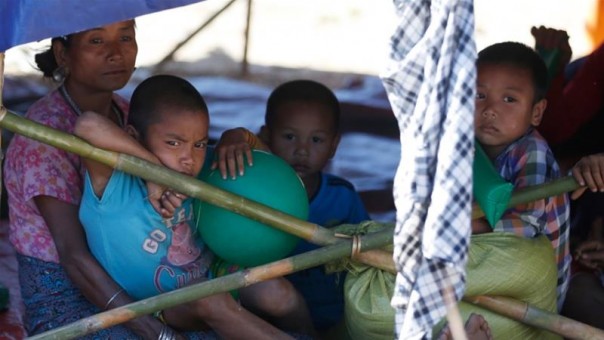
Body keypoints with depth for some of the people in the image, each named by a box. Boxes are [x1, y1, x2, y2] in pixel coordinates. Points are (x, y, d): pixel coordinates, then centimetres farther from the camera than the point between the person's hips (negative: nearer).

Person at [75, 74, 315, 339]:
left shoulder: (185, 174, -4)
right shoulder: (113, 187, -23)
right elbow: (88, 126, -44)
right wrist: (156, 169, -36)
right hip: (160, 311, -6)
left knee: (277, 294, -22)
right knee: (208, 298, -35)